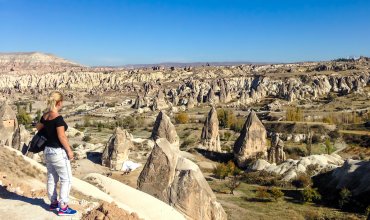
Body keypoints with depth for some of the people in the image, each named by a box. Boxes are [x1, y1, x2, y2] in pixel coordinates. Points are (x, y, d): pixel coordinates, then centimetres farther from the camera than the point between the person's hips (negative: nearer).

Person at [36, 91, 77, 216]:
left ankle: (53, 203, 30)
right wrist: (69, 150, -12)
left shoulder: (45, 116, 3)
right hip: (58, 152, -9)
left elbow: (38, 128, 22)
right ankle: (63, 208, 6)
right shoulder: (58, 118, -22)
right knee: (66, 179, 2)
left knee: (52, 178, 18)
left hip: (47, 150, 9)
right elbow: (62, 137, -21)